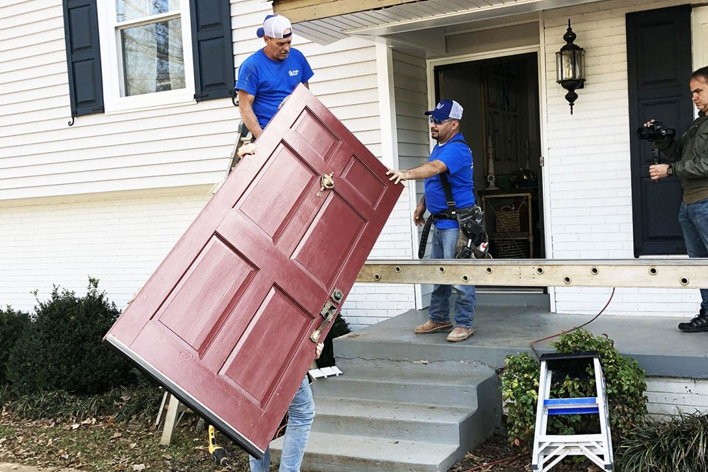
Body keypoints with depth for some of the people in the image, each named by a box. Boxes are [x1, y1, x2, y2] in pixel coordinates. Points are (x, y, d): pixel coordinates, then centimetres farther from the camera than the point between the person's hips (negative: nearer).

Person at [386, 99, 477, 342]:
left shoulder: (457, 149, -18)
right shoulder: (439, 146, 14)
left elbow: (435, 168, -36)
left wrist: (406, 174, -50)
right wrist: (422, 205, 16)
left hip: (457, 222, -10)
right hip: (440, 221, 10)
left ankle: (464, 324, 4)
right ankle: (439, 318, 28)